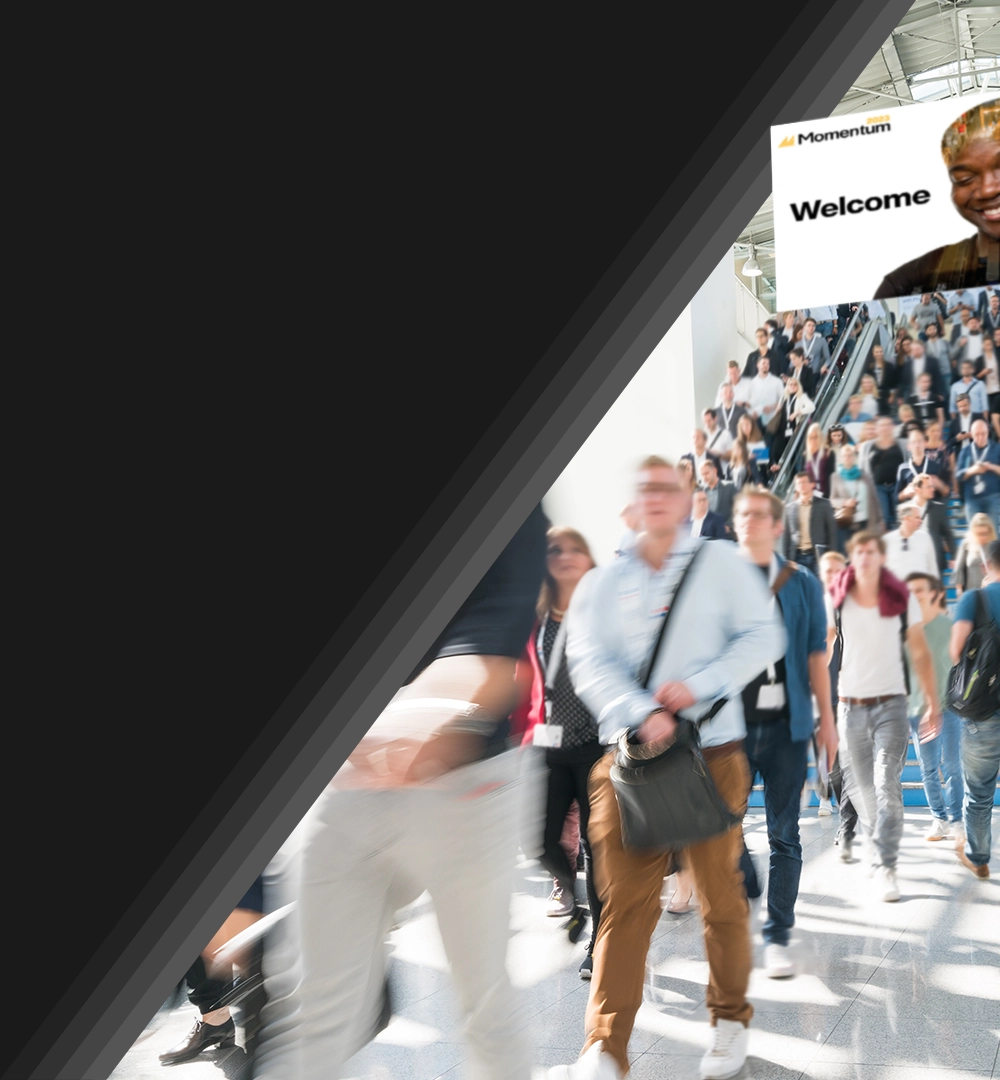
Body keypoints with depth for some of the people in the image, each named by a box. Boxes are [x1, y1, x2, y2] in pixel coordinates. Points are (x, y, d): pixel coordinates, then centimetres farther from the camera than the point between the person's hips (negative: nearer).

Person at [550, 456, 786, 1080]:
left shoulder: (721, 563, 8)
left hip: (712, 754, -1)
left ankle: (731, 1022, 28)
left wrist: (698, 686, -12)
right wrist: (641, 714, -18)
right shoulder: (600, 585, 11)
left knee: (721, 896, 7)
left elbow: (764, 636, 1)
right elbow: (589, 664, -1)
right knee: (625, 901, -3)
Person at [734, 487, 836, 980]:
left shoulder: (801, 584, 5)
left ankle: (777, 935, 13)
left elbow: (815, 655, 7)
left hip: (786, 723, 0)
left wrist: (826, 718, 3)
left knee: (784, 834, 4)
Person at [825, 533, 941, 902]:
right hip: (850, 705, 2)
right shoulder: (836, 601, 0)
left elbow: (920, 653, 5)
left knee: (887, 784, -13)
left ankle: (885, 866, -11)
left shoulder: (903, 600, -1)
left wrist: (933, 703, 3)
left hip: (891, 704, -2)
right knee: (859, 788, 9)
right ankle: (877, 850, 29)